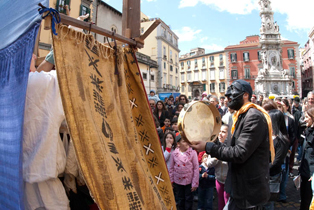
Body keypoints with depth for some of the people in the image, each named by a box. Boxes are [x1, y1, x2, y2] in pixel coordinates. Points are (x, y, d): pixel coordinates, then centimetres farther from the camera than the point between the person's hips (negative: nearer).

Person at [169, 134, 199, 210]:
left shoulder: (193, 152, -15)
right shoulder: (174, 153, -8)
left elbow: (196, 168, -10)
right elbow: (171, 168, 1)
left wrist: (195, 183, -9)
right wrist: (171, 181, 4)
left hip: (189, 181, -2)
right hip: (178, 181, 2)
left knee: (189, 199, 15)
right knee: (180, 199, 19)